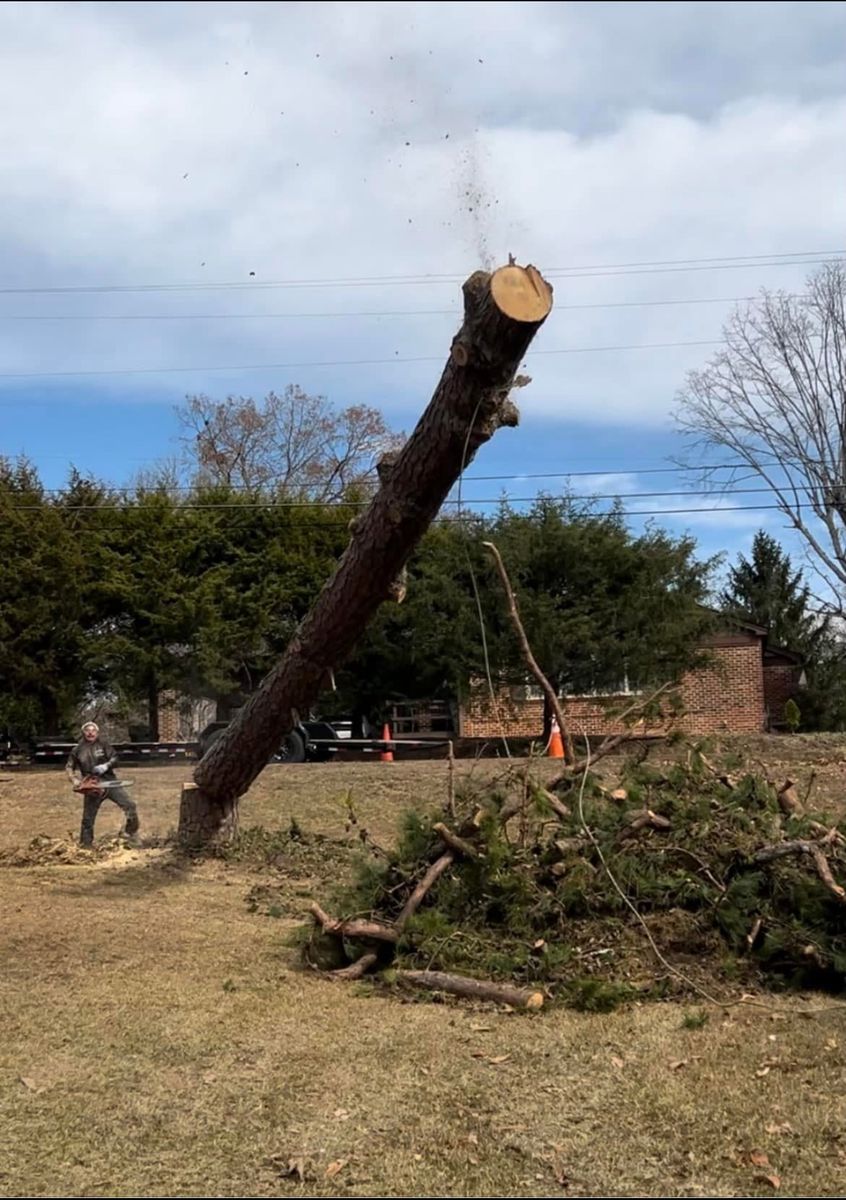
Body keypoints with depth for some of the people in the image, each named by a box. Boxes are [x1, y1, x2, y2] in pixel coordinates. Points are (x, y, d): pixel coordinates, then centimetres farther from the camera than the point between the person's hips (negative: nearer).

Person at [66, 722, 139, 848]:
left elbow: (114, 758, -5)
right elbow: (69, 767, 10)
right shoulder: (78, 749, 2)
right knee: (88, 818, 7)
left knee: (129, 805, -11)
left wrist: (106, 766, -25)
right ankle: (85, 845, 20)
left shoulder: (103, 744, -2)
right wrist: (74, 779, -6)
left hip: (109, 781, -1)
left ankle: (131, 833, 4)